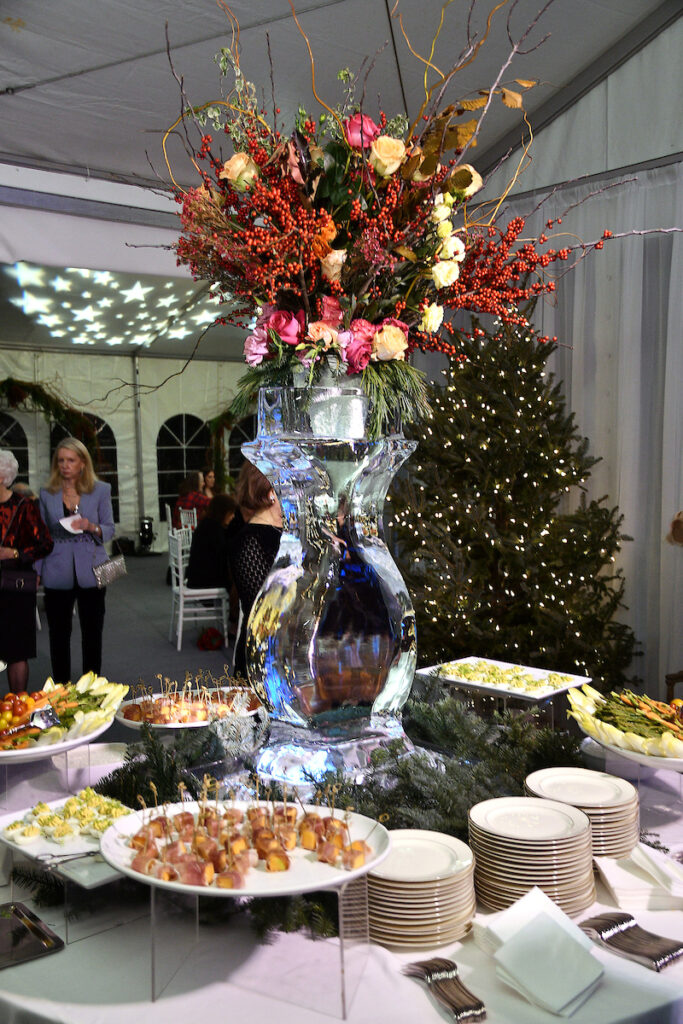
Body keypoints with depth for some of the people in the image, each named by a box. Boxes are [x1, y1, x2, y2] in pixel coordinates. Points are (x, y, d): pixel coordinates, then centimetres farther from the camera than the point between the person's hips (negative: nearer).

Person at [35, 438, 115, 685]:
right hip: (58, 574, 1)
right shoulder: (47, 494, 6)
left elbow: (109, 530, 3)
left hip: (90, 572, -1)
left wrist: (91, 527, -18)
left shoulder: (100, 490, 2)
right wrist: (37, 570, 4)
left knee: (92, 632, 5)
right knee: (59, 633, 7)